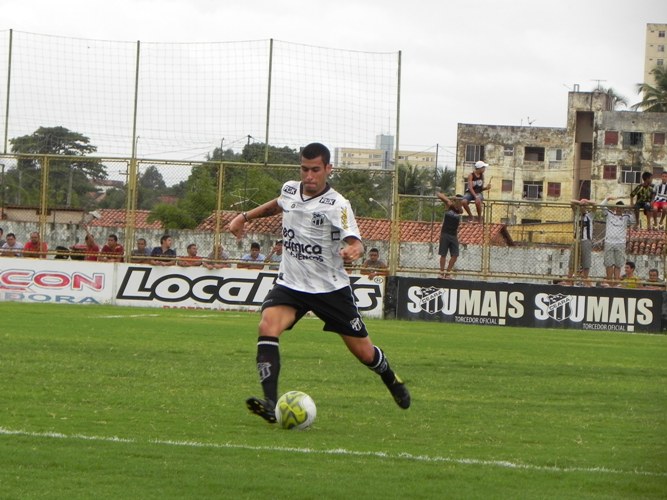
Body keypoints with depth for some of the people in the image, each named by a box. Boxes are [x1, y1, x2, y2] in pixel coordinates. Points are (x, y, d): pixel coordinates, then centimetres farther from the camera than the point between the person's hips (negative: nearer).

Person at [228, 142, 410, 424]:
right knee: (267, 326, -26)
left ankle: (392, 380, 42)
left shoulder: (337, 205, -18)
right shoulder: (290, 189, 0)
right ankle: (270, 404, -32)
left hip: (331, 288, -3)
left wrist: (353, 251, -52)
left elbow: (355, 243, -30)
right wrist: (245, 216, 22)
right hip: (290, 284, 3)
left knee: (363, 351, 6)